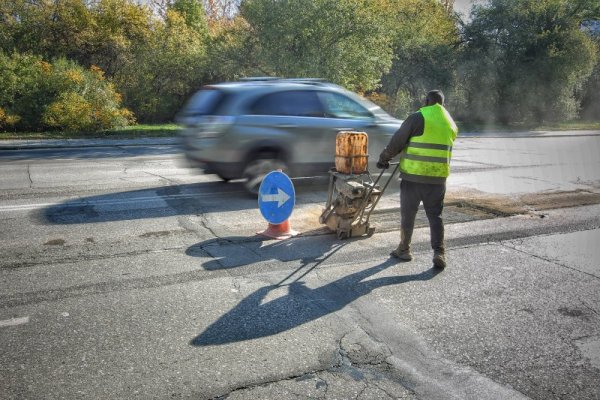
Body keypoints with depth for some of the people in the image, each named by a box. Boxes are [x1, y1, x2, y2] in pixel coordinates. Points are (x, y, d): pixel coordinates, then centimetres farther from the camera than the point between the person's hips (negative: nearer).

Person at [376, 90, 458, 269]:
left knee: (408, 215, 10)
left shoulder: (418, 117, -8)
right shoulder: (451, 123, 11)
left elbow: (397, 141, -7)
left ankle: (404, 250, 22)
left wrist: (384, 158, 7)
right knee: (435, 216, 13)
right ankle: (439, 253, 4)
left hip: (413, 176, -4)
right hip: (438, 178, 4)